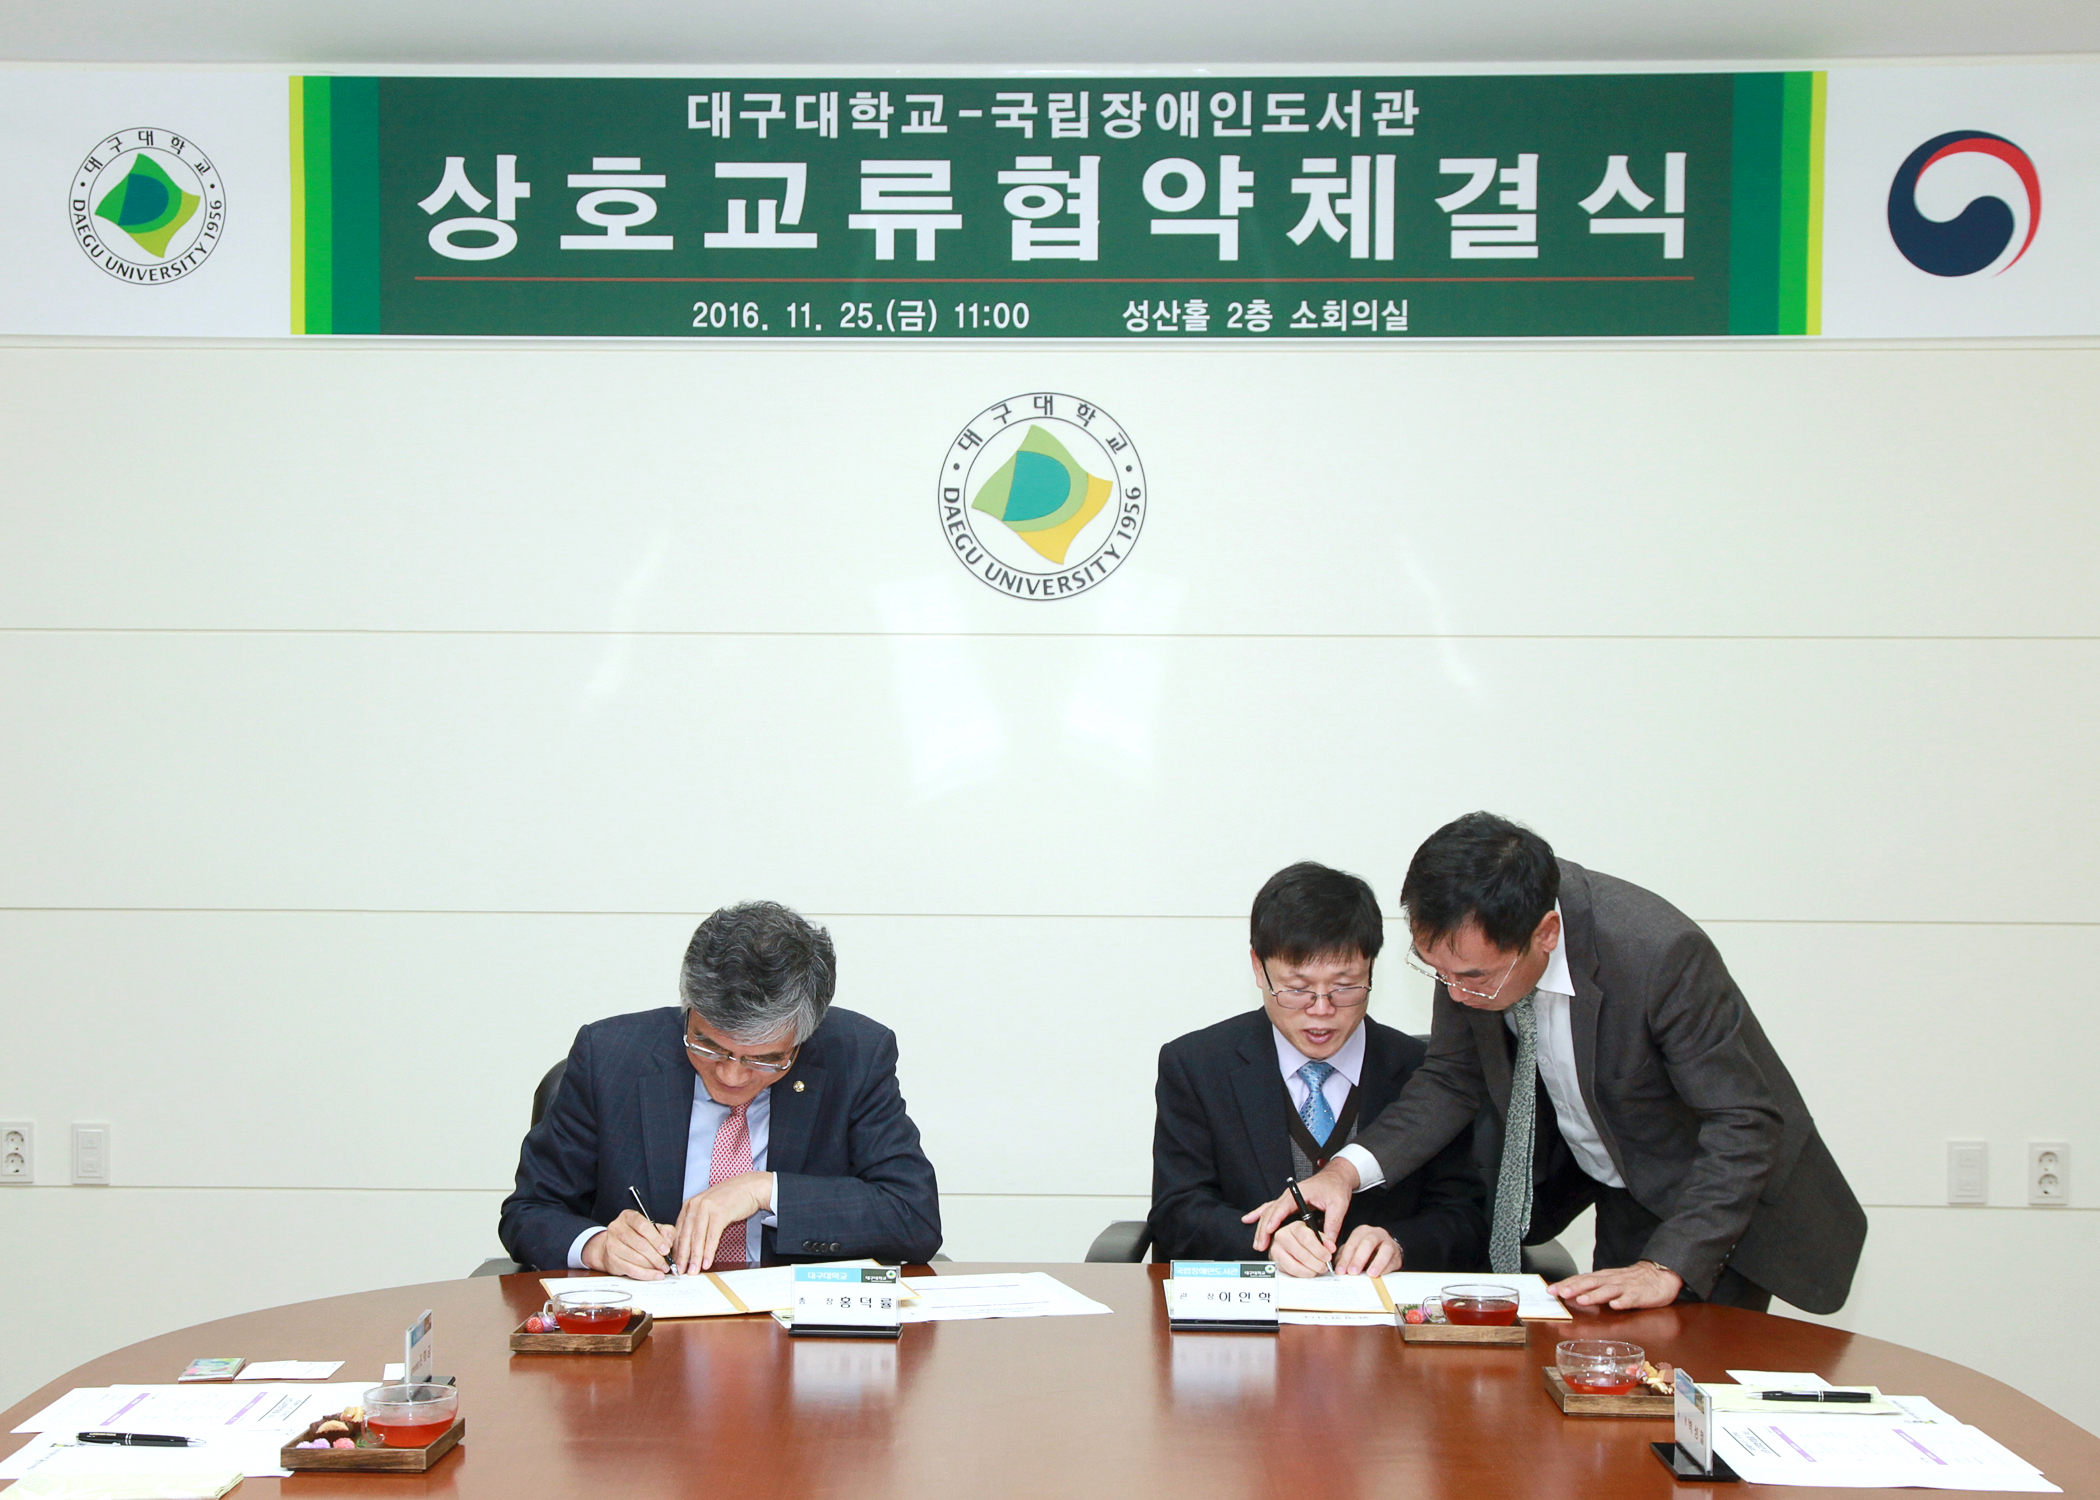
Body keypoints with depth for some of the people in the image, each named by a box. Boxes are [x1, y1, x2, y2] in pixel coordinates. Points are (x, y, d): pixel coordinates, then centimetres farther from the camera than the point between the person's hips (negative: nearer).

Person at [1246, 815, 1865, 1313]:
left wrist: (1666, 1268, -36)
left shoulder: (1662, 953, -37)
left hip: (1715, 1201, -5)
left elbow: (1745, 1125, -29)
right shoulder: (1475, 941, -21)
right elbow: (1452, 1080, -6)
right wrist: (1346, 1170, -22)